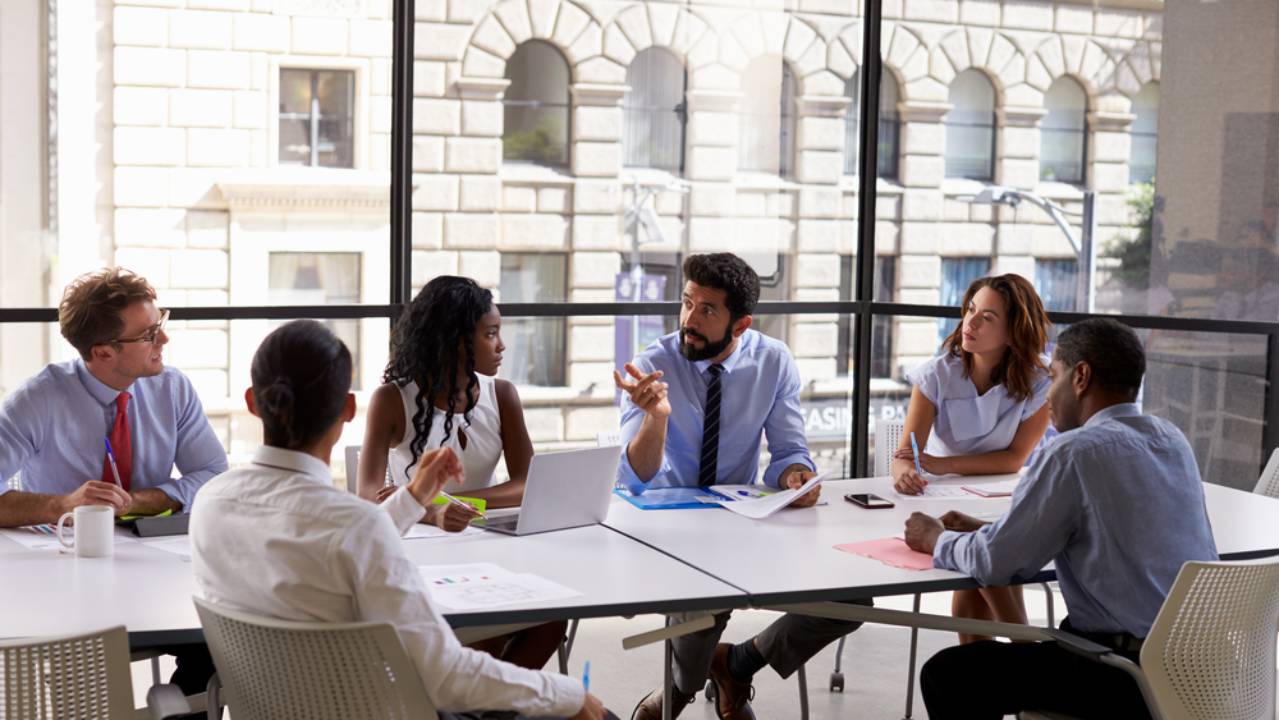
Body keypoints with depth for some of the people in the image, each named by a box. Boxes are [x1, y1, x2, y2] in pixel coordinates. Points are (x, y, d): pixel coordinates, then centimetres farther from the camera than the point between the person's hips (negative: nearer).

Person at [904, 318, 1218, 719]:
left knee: (946, 674, -2)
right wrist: (981, 530, 19)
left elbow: (996, 563, -12)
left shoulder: (1075, 452, -16)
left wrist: (937, 541, 9)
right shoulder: (1172, 440, 10)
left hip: (1136, 675, -9)